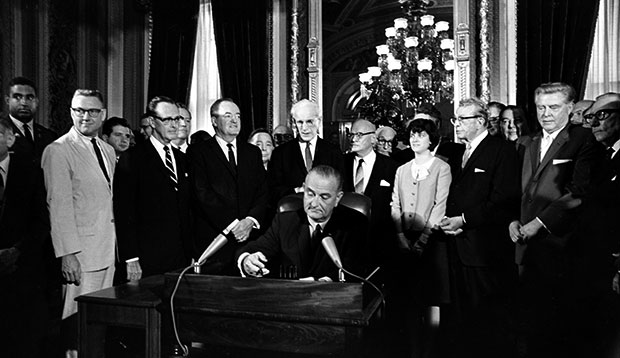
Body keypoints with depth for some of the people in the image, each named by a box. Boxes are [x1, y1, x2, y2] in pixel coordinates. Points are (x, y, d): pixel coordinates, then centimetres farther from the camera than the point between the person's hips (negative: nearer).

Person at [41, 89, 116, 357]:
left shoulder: (108, 151, 14)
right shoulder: (58, 151, -8)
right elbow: (59, 206, -12)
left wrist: (113, 242, 9)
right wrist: (67, 254, -16)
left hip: (107, 250, 7)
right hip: (80, 253, -7)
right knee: (78, 319, -2)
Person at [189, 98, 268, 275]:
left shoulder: (253, 152, 16)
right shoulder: (198, 152, 2)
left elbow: (263, 193, 9)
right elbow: (203, 194, -8)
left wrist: (251, 220, -9)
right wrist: (231, 225, -14)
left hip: (249, 239, 3)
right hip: (213, 241, -3)